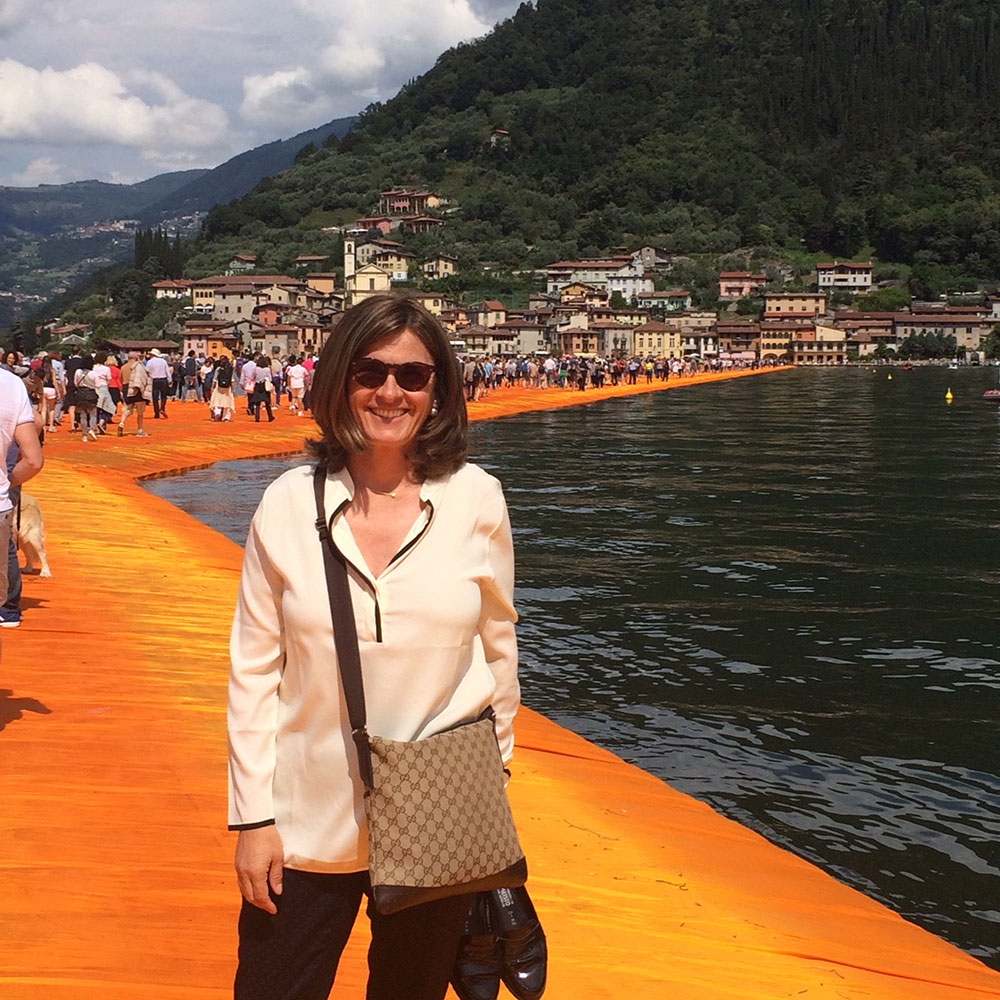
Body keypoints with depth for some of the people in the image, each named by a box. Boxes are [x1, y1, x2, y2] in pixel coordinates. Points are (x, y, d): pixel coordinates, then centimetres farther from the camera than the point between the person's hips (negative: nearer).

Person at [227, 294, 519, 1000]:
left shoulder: (477, 501, -5)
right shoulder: (289, 504, -6)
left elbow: (498, 647, 6)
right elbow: (255, 669, -3)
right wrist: (253, 817, -4)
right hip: (310, 827, 0)